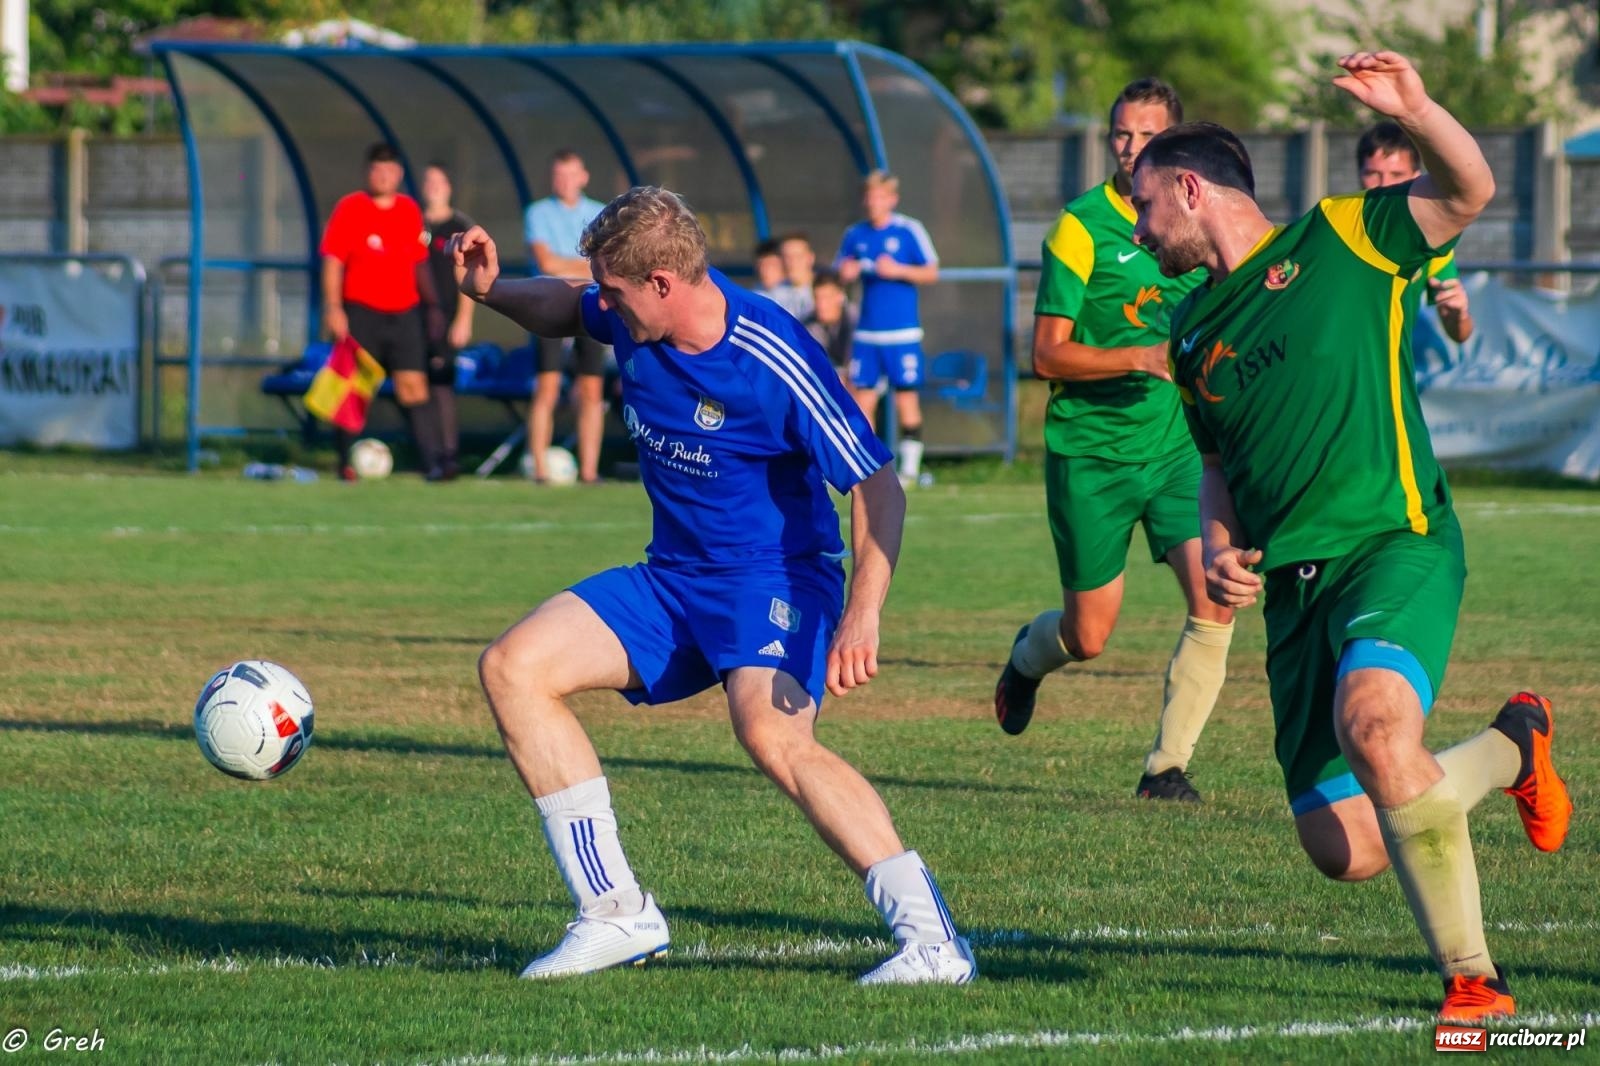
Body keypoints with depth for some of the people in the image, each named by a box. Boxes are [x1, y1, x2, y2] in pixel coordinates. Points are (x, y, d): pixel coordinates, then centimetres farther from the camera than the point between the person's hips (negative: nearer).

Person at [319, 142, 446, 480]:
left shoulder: (409, 210, 11)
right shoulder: (349, 208, -3)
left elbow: (419, 262, 18)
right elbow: (333, 261, -7)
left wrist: (432, 305, 15)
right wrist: (334, 308, -15)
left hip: (404, 313, 3)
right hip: (361, 313, -3)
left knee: (414, 386, -3)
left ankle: (432, 461, -6)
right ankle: (346, 462, 9)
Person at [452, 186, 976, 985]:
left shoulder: (774, 363, -24)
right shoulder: (634, 317, -3)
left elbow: (877, 486, -23)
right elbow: (565, 312, 22)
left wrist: (862, 617, -35)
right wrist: (489, 291, 1)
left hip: (773, 576, -8)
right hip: (672, 576, 8)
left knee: (771, 733, -35)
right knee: (512, 667, -3)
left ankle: (932, 939, -35)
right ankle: (616, 914, 0)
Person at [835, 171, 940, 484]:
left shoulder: (909, 230, -3)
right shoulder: (855, 235, 9)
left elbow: (931, 272, -3)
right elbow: (840, 273, 17)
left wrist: (898, 271, -17)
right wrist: (845, 274, -7)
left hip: (903, 332, -4)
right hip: (866, 333, 4)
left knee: (906, 398, -2)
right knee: (862, 398, 2)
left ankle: (909, 467, 4)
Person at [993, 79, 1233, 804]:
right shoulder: (1082, 228, -10)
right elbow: (1047, 355, -13)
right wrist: (1139, 358, -23)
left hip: (1177, 444, 4)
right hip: (1090, 451, -4)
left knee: (1215, 599, -16)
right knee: (1089, 637, 4)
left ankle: (1168, 765, -4)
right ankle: (1029, 656, 42)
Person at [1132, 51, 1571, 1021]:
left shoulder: (1339, 240, 4)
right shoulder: (1193, 332, 21)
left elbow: (1470, 191, -5)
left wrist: (1415, 110, -23)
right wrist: (1218, 550, 10)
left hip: (1394, 545, -7)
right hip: (1292, 587, 7)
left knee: (1373, 722, -37)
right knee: (1346, 850, -2)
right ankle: (1510, 748, 26)